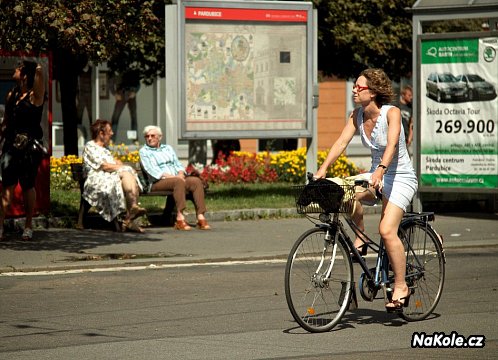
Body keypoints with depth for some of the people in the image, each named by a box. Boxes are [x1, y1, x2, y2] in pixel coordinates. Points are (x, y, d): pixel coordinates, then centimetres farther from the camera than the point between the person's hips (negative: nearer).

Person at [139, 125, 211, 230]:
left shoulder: (168, 148, 26)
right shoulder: (144, 151, 9)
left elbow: (178, 164, 17)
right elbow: (151, 170, -6)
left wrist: (180, 174, -7)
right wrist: (171, 176, -16)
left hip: (177, 178, 5)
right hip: (158, 182, -5)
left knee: (196, 180, -23)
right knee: (178, 181, -36)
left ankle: (200, 217, -33)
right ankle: (180, 217, -43)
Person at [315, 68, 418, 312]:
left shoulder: (391, 113, -18)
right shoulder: (357, 115, 0)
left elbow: (392, 144, -32)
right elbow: (342, 141, -8)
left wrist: (381, 170, -49)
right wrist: (323, 168, -22)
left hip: (401, 177, -6)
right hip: (377, 175, 6)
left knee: (387, 231, -21)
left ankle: (401, 287, -8)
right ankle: (360, 239, -2)